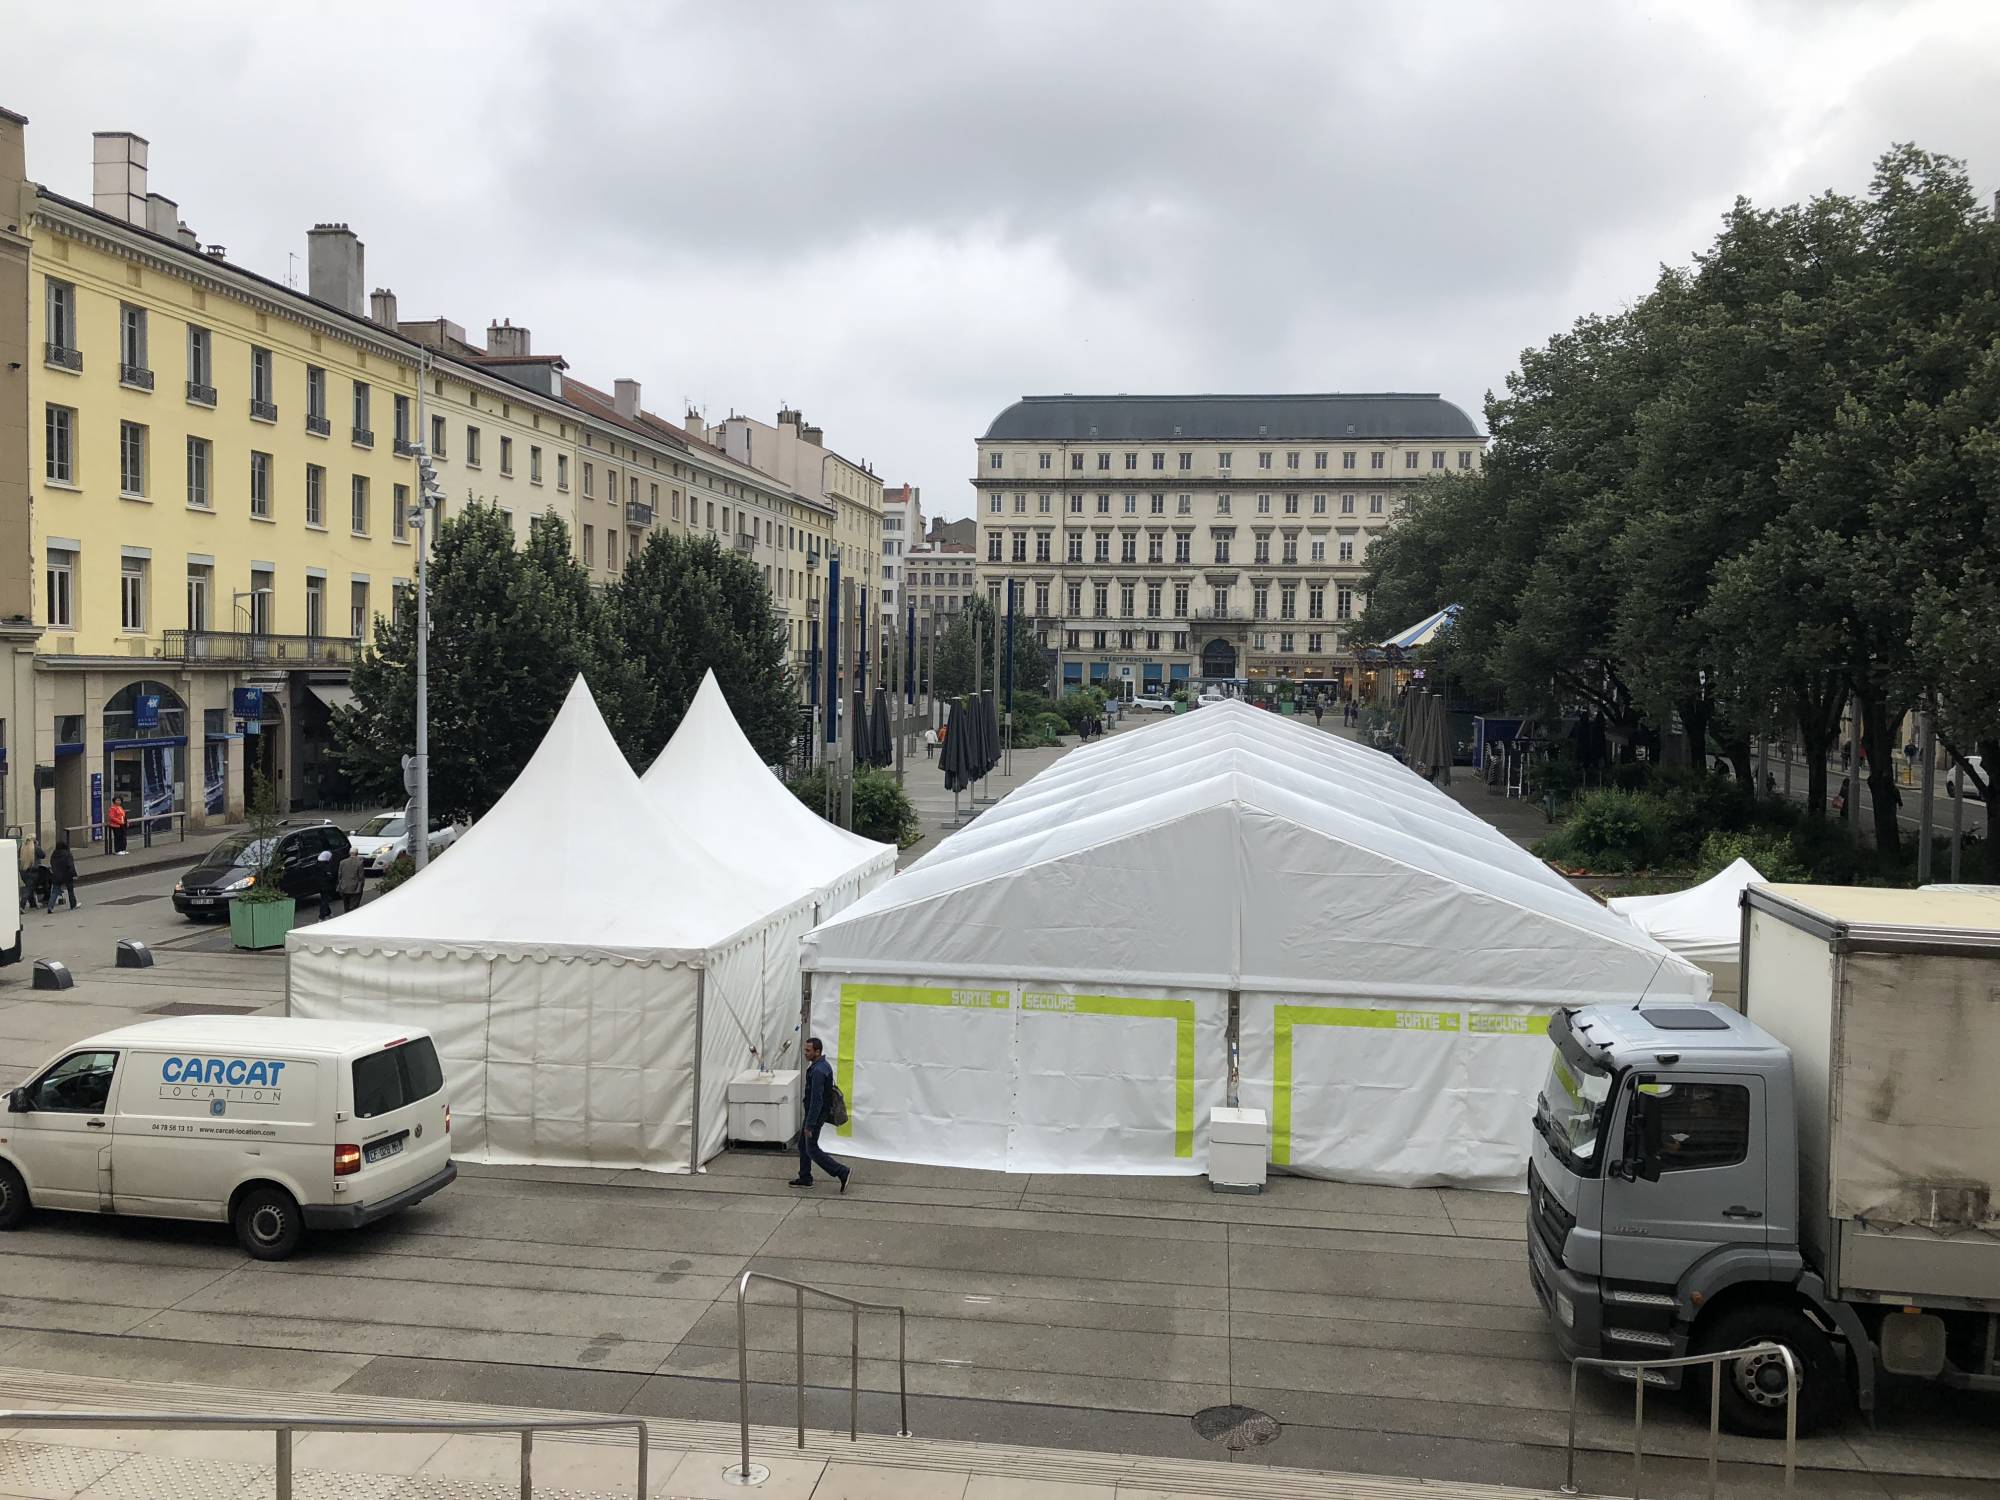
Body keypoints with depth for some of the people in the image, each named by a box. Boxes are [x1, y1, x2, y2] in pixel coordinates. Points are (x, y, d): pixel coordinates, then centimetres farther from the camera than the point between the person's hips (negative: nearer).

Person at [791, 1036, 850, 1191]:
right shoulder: (824, 1065, 7)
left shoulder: (818, 1071, -26)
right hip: (817, 1112, 10)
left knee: (812, 1149, -2)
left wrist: (809, 1125, -24)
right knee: (803, 1145, 17)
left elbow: (816, 1100, -27)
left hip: (815, 1114, -10)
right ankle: (805, 1179, 25)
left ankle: (843, 1172, -3)